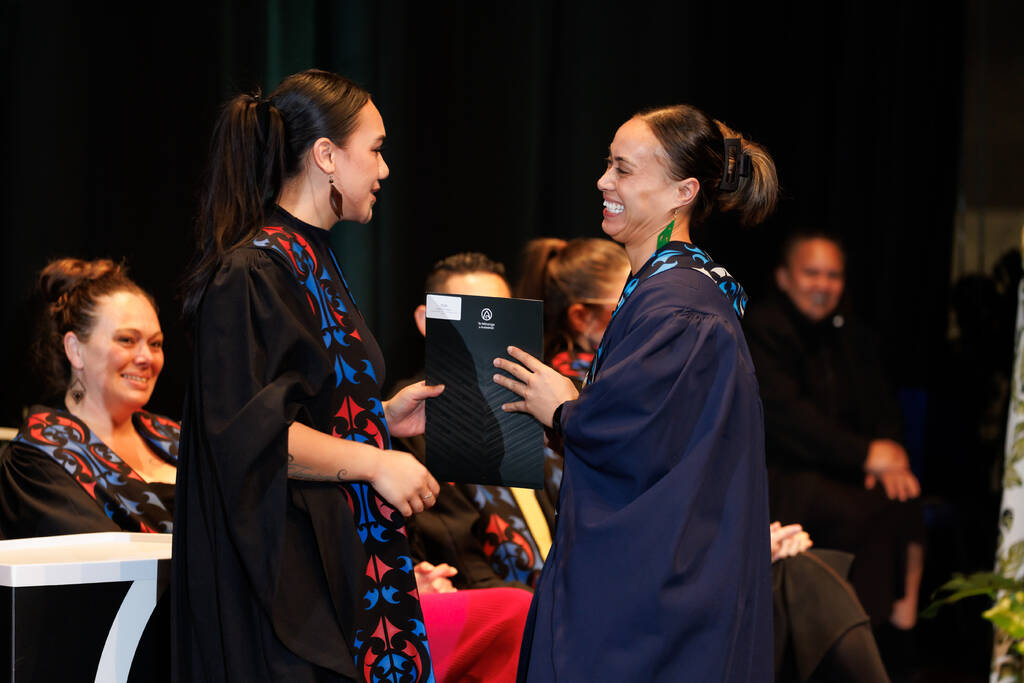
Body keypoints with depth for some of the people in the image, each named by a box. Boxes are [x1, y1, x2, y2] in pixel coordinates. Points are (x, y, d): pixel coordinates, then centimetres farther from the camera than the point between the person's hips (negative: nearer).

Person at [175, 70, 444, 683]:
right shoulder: (252, 274, -14)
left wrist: (384, 415, 11)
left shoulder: (314, 262, 16)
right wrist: (371, 461, -19)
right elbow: (249, 430, -21)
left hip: (342, 558, 9)